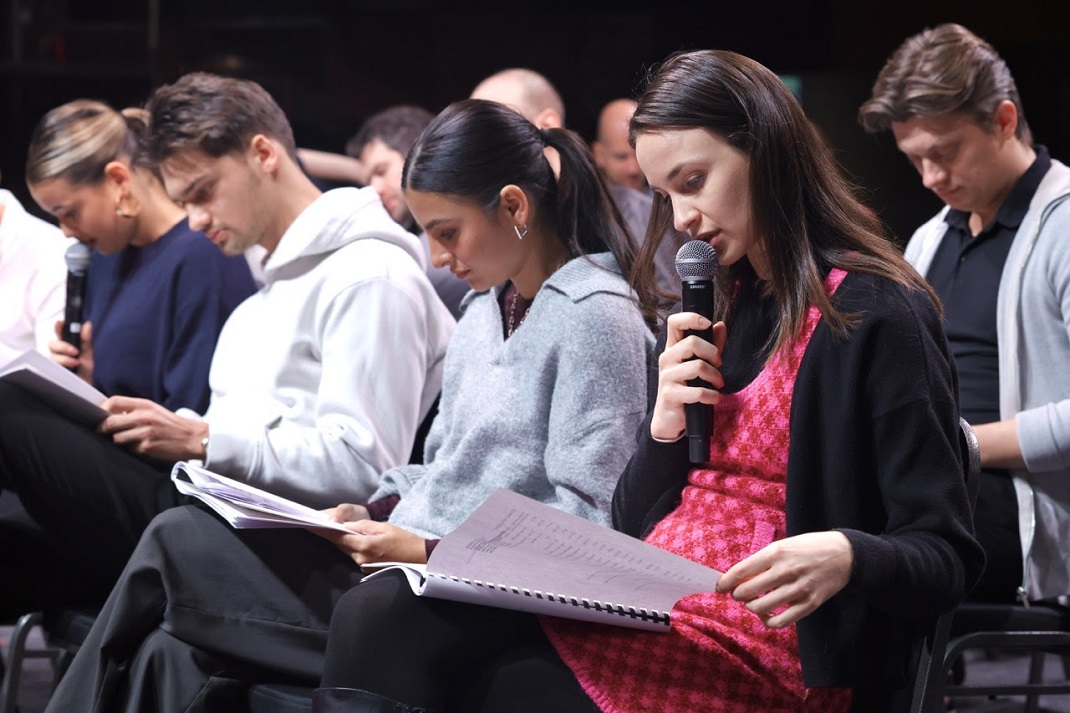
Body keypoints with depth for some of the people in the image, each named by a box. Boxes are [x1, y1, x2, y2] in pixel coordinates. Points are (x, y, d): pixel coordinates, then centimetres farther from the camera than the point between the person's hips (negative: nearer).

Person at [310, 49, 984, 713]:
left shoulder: (878, 318, -4)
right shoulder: (712, 315, 20)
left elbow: (945, 557, -7)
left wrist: (846, 556, -29)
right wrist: (666, 423, 2)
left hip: (756, 649, -7)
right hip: (645, 608, 7)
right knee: (375, 618, -16)